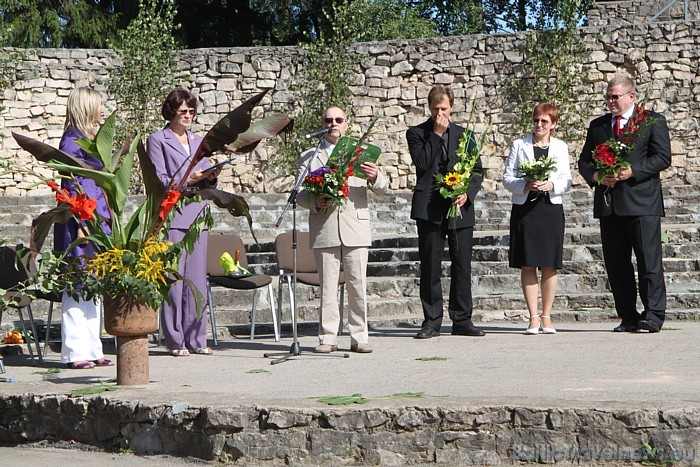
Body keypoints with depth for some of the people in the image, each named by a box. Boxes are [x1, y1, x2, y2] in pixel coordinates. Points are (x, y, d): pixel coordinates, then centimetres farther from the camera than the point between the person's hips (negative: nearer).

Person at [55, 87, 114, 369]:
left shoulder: (89, 140, 17)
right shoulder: (72, 141, -10)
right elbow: (72, 186, -15)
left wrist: (108, 218, 20)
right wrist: (81, 226, -18)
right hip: (81, 222, -9)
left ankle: (91, 350, 15)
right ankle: (75, 353, -2)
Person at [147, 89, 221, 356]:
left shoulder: (199, 142, 20)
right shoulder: (158, 140, 3)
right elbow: (158, 182, -5)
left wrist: (211, 177, -2)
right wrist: (188, 180, -18)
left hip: (198, 217, 5)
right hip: (171, 216, -5)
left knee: (197, 279, 4)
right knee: (173, 279, -6)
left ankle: (195, 339, 10)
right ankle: (175, 340, 0)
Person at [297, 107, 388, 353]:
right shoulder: (309, 157, 15)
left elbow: (382, 188, 8)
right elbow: (300, 194, 8)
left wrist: (375, 177, -16)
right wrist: (315, 202, -14)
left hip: (356, 230, 1)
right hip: (324, 230, 0)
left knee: (358, 285, -2)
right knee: (327, 287, -1)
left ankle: (359, 338, 4)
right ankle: (327, 338, 3)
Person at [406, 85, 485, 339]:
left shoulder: (464, 134, 13)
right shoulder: (416, 133, 5)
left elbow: (477, 170, 12)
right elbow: (422, 163, -11)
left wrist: (468, 193, -5)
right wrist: (437, 134, -10)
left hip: (460, 207, 2)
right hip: (429, 209, -2)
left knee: (462, 266, 4)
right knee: (430, 267, -1)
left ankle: (462, 320, 12)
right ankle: (431, 322, 5)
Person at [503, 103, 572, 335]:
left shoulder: (561, 148, 11)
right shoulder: (519, 145, 7)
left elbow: (567, 181, 7)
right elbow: (507, 178, 3)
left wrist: (551, 185, -13)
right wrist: (525, 185, -15)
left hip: (551, 209, 1)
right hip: (524, 209, -1)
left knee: (549, 265, 0)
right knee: (528, 265, -2)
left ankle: (546, 317, 8)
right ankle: (533, 318, 2)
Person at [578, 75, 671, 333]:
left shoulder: (653, 121, 4)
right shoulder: (597, 125, 17)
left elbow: (663, 157, -4)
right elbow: (584, 161, 16)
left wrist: (632, 171, -16)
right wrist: (596, 176, -6)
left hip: (642, 202, -5)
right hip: (609, 204, 5)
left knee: (649, 261, -8)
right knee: (616, 264, 4)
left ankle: (653, 316, -6)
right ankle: (628, 318, 9)